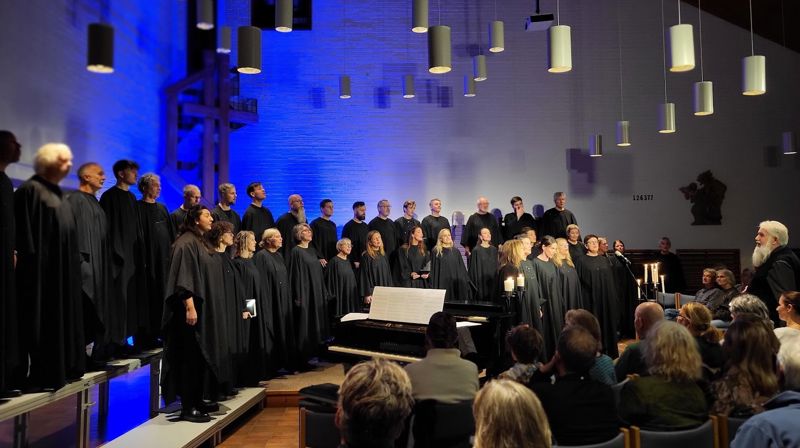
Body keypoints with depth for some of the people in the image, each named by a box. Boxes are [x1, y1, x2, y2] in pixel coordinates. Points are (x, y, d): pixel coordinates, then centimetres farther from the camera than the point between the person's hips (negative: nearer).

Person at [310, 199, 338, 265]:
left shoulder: (333, 225, 16)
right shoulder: (315, 224, -5)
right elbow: (314, 243, -11)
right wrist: (320, 258, -19)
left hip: (333, 259, 6)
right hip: (322, 260, -6)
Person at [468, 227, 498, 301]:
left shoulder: (494, 250, 8)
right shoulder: (476, 250, -6)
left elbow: (497, 266, 14)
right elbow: (473, 268, -5)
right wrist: (475, 284, -10)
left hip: (493, 281, 4)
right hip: (481, 282, -4)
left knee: (492, 300, 4)